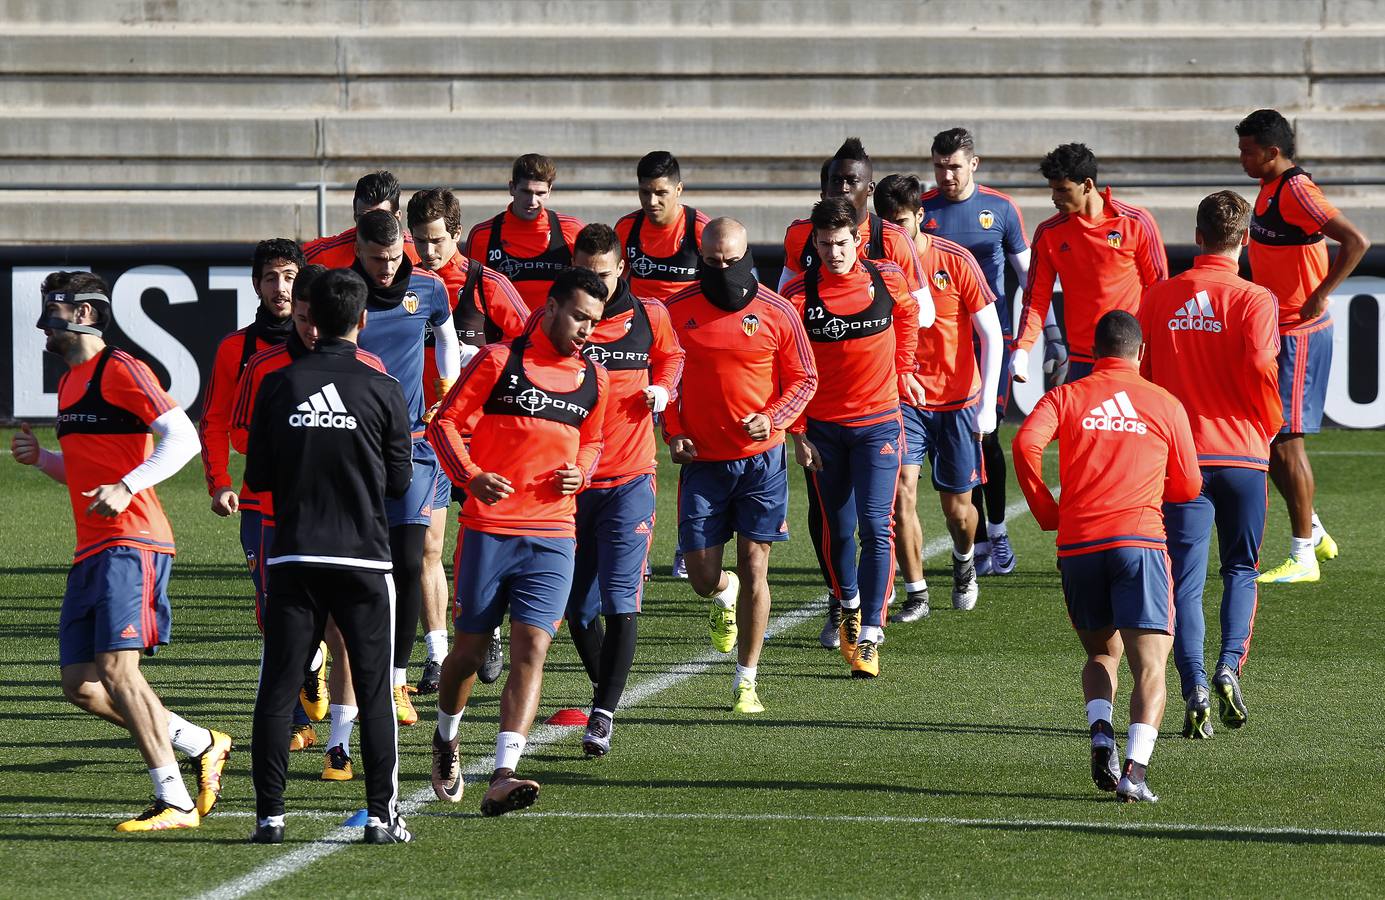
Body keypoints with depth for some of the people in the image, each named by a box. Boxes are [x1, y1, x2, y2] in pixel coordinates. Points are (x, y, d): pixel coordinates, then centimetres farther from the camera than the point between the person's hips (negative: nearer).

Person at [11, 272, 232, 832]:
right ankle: (202, 745, 15)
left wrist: (127, 487, -26)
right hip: (91, 551, 10)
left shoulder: (119, 370, -7)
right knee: (81, 685, 3)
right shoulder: (70, 381, 22)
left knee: (117, 670, -17)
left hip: (129, 543, -10)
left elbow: (183, 438, -16)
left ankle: (175, 802, -13)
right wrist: (40, 459, 13)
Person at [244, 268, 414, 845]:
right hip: (364, 558, -1)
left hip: (294, 558, 1)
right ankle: (382, 815, 4)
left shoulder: (278, 386, -2)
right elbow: (400, 481, 3)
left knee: (276, 689, 5)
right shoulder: (382, 391, -5)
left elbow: (257, 477, 4)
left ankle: (269, 814, 1)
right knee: (374, 691, 5)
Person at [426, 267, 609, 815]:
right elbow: (444, 423, -1)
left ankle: (502, 779, -20)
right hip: (488, 530, -3)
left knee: (531, 650, -13)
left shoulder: (593, 380, 11)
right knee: (470, 650, 6)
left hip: (552, 538, 3)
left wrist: (580, 473, 4)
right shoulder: (499, 361, -3)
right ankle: (446, 738, 37)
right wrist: (471, 476, -17)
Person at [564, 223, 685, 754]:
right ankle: (605, 689, 31)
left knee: (620, 601, -12)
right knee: (577, 605, 8)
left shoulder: (648, 317, 1)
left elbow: (670, 356, 22)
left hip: (628, 480, -1)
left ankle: (604, 714, -10)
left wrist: (663, 389, 3)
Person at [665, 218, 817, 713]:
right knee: (702, 573, -1)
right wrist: (672, 431, -1)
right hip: (702, 459, 1)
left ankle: (747, 680, 6)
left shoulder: (777, 313, -3)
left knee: (753, 567, -3)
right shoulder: (676, 310, 0)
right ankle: (724, 595, 39)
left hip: (761, 457, -1)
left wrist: (773, 419, -12)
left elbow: (804, 378, 5)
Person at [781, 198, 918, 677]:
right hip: (822, 427, 1)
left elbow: (907, 315, 18)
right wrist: (798, 434, -7)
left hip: (878, 423, -1)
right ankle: (850, 609, 34)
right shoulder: (798, 295, -9)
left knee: (876, 527, -11)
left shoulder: (887, 280, -6)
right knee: (835, 529, 10)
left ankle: (870, 636, -10)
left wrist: (902, 369, 16)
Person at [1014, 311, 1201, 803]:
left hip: (1078, 542, 2)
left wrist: (1045, 512, 4)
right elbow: (1187, 487, 16)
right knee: (1149, 664, -5)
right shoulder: (1165, 404, 12)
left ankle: (1100, 732, -4)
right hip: (1140, 538, -2)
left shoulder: (1066, 397, 11)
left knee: (1102, 653, 21)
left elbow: (1026, 443, -8)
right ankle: (1135, 767, -24)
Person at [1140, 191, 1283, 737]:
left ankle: (1194, 685, -12)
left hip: (1181, 453, 1)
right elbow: (1260, 368, -17)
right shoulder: (1254, 300, -7)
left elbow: (1141, 370, 4)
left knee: (1186, 577, 2)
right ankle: (1230, 664, -6)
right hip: (1242, 452, -1)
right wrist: (1269, 423, 2)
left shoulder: (1160, 297, 3)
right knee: (1241, 568, 15)